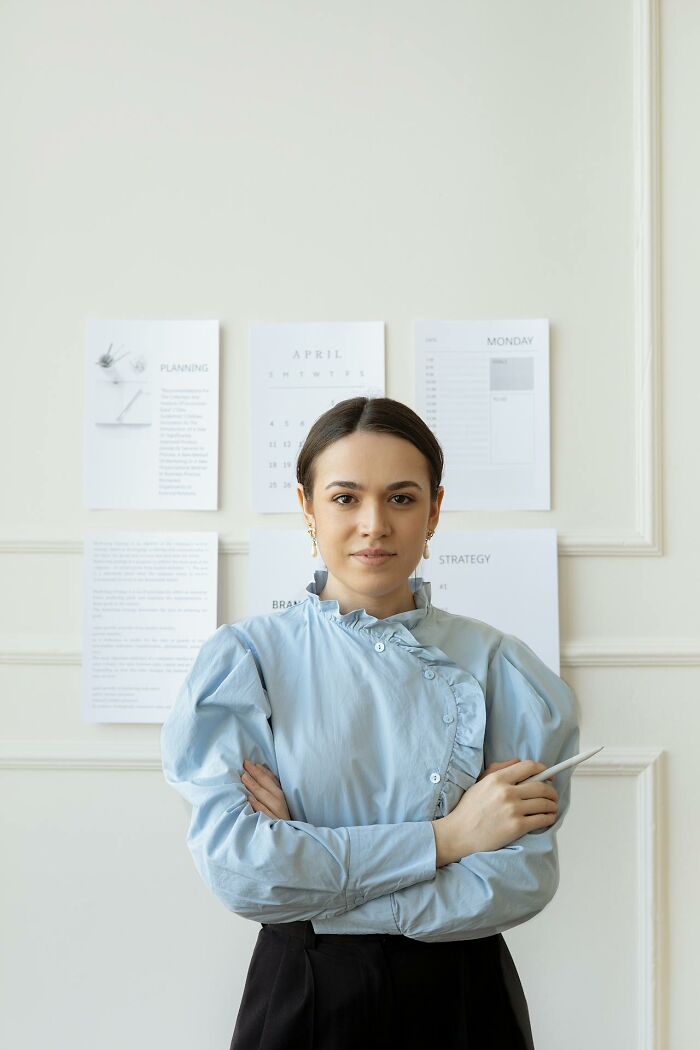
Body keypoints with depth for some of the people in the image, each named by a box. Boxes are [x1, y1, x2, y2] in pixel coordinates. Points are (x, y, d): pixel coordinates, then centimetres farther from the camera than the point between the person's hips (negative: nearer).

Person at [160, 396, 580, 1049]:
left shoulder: (497, 664, -8)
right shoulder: (244, 657, -10)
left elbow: (522, 879, -13)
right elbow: (234, 866, -19)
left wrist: (314, 883, -19)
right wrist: (444, 836, -18)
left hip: (460, 997, 1)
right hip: (300, 995, -1)